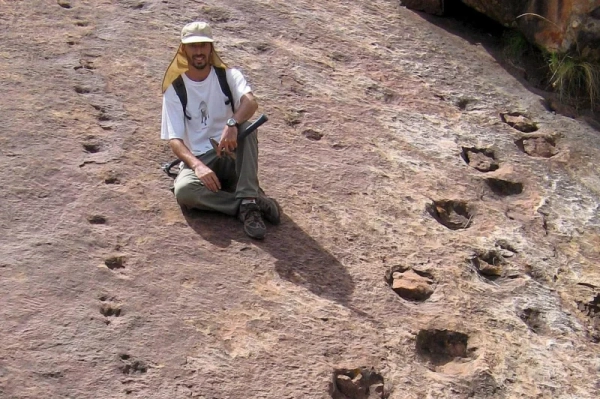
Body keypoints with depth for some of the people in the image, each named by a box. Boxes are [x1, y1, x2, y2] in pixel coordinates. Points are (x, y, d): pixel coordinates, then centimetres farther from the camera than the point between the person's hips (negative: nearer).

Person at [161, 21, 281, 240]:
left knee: (246, 126, -30)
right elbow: (174, 140, -8)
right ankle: (253, 202, -26)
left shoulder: (228, 75, 1)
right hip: (198, 159, -1)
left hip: (232, 156, 1)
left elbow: (250, 102, -22)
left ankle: (248, 201, -33)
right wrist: (197, 165, -27)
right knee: (184, 190, -33)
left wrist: (232, 124, -43)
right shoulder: (174, 89, 0)